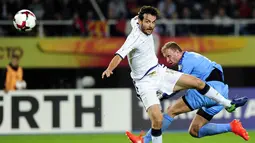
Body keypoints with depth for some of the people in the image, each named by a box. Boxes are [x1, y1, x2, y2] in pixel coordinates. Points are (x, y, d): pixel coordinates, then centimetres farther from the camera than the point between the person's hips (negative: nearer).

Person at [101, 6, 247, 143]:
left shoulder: (137, 24, -3)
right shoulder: (135, 38, -27)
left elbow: (134, 19, 22)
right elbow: (119, 55, -42)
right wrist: (109, 69, -59)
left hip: (160, 72, 8)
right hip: (146, 83, -8)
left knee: (197, 82, 8)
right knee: (157, 118, -26)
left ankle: (228, 104, 27)